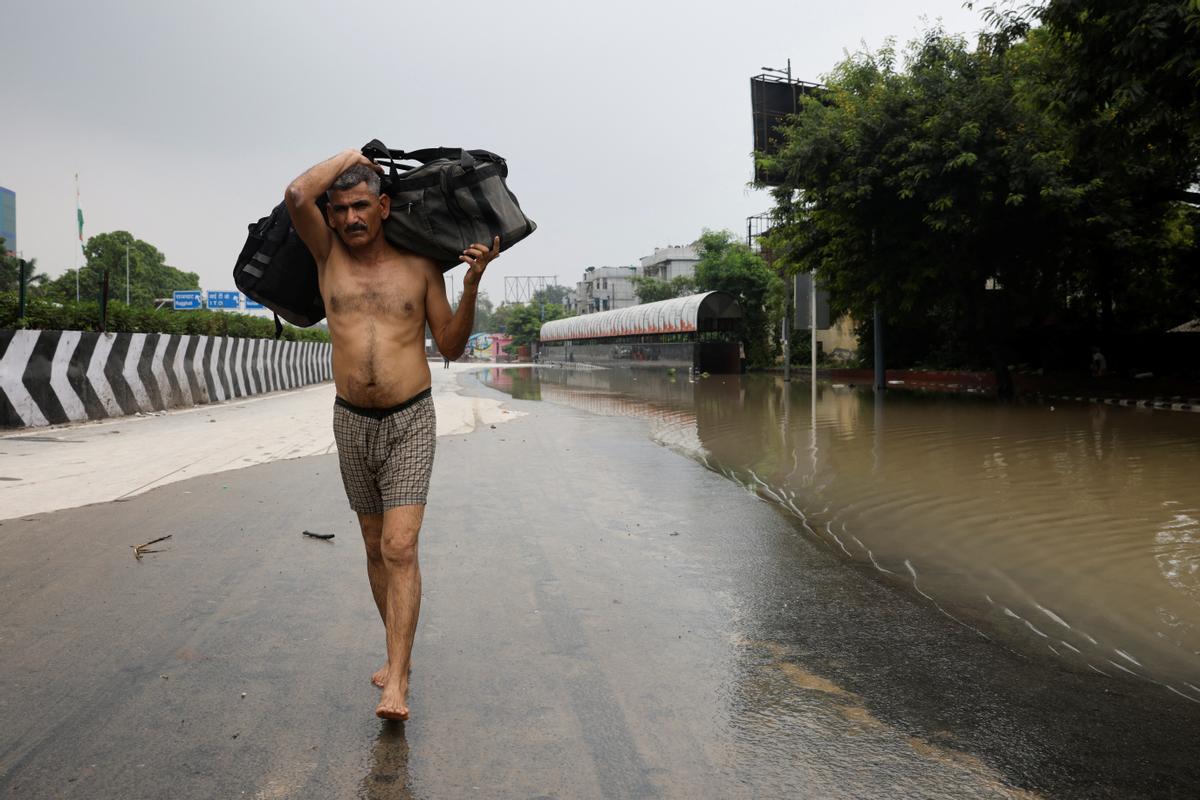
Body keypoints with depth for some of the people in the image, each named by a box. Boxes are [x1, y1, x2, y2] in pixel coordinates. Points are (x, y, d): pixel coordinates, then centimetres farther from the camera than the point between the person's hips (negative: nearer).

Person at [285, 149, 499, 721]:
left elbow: (451, 346, 2)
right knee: (375, 547, 13)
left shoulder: (419, 266, 1)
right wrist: (351, 156, -1)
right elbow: (296, 196, -14)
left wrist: (471, 285, -11)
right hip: (352, 421, 3)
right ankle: (397, 654, 30)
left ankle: (396, 684, -10)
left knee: (400, 548, -12)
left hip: (411, 421, -3)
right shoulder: (329, 254, 4)